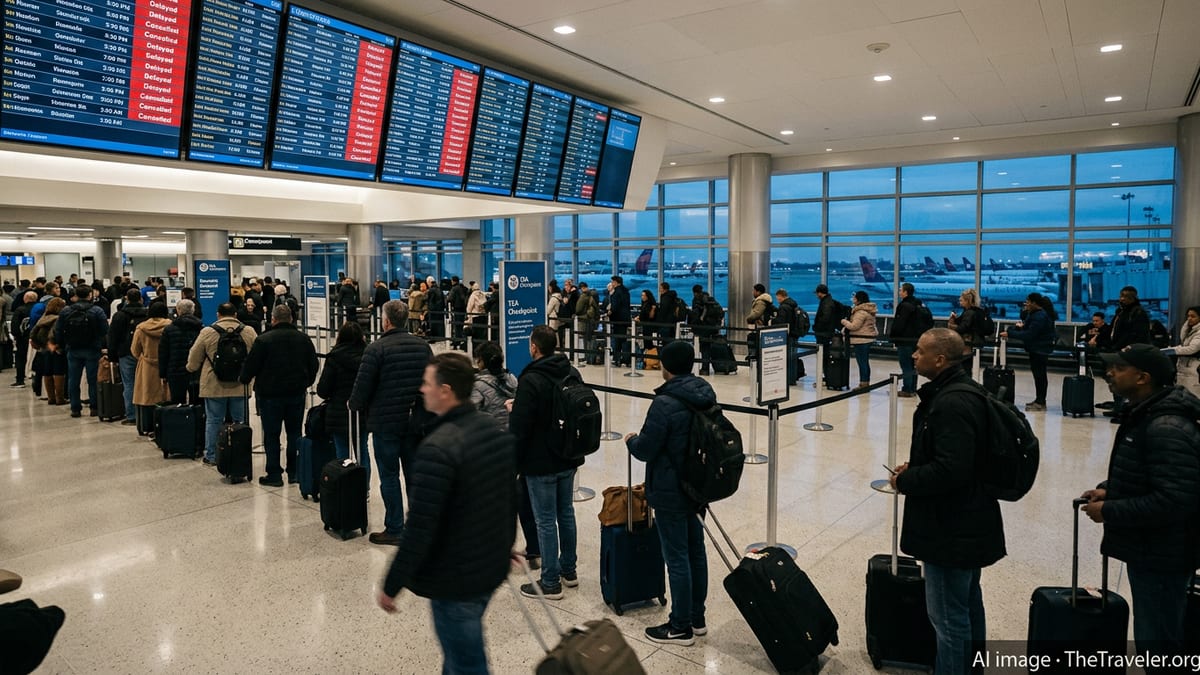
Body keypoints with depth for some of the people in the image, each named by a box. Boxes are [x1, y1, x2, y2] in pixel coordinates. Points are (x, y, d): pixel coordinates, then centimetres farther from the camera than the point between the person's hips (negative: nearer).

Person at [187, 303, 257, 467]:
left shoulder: (207, 332, -5)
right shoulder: (249, 332, 0)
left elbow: (194, 360, 4)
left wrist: (191, 368, 26)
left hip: (214, 386, -1)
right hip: (240, 386, 1)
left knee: (213, 421, 9)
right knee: (239, 421, 9)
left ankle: (211, 456, 16)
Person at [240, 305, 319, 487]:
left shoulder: (263, 340, -12)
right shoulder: (304, 339, 2)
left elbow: (251, 365, -8)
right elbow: (314, 366, 9)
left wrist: (244, 379, 13)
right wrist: (306, 382, 25)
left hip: (270, 394, -4)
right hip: (297, 393, 4)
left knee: (271, 435, 5)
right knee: (295, 433, 12)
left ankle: (274, 474, 8)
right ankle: (294, 472, 15)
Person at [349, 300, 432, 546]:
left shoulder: (377, 348, -13)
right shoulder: (422, 346, 2)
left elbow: (362, 385, -11)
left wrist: (355, 405, 9)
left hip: (385, 422, -4)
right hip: (415, 421, 5)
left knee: (389, 476, 5)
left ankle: (394, 529, 11)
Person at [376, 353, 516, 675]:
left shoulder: (438, 447, -26)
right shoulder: (496, 430, 0)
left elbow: (420, 527, -25)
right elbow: (511, 497, 11)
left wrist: (392, 585, -14)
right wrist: (504, 546, 25)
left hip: (454, 581, -8)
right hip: (493, 569, 8)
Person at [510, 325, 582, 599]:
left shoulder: (530, 381, -21)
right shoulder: (572, 374, 3)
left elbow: (519, 427, -19)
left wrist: (514, 461, -6)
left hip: (540, 463, -8)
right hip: (569, 457, 8)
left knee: (545, 520, 2)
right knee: (566, 512, 19)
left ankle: (550, 582, 11)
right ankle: (568, 570, 32)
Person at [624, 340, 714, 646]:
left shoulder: (665, 404, -24)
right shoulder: (705, 395, 1)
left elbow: (645, 450, -19)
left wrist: (631, 440, 3)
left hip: (670, 493, -8)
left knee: (677, 558, 3)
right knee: (696, 551, 17)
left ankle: (680, 627, 15)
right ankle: (697, 617, 30)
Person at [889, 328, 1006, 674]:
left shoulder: (952, 404, -25)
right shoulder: (963, 391, 8)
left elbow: (949, 471, -31)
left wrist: (905, 481, -15)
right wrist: (915, 468, 8)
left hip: (951, 529, -11)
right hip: (968, 522, 11)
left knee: (948, 616, 1)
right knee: (968, 607, 23)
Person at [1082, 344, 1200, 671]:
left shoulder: (1167, 428, -25)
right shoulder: (1145, 414, 9)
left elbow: (1173, 501, -30)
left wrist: (1108, 511, -22)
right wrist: (1109, 489, 6)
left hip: (1163, 556, -10)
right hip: (1147, 549, 10)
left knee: (1156, 643, 3)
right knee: (1153, 636, 23)